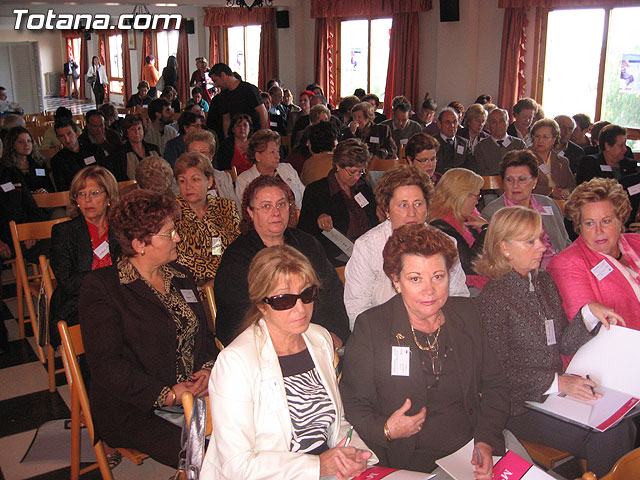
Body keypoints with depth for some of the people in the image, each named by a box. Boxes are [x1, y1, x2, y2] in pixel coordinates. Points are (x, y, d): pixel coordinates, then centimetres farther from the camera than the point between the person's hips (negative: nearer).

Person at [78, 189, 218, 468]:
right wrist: (166, 395, -18)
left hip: (193, 394, 6)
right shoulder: (100, 286, -5)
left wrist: (208, 369, -3)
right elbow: (105, 364, -12)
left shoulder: (181, 277, 16)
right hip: (135, 411, -6)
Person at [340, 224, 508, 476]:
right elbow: (352, 405, -2)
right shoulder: (370, 327, -5)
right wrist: (385, 431, -19)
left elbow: (494, 386, 11)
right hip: (406, 462, -4)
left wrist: (486, 442, -3)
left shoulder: (466, 313, 8)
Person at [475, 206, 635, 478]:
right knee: (608, 436, -20)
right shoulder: (494, 297, -13)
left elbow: (562, 344, 13)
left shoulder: (543, 281, 12)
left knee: (626, 427, -14)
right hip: (521, 407, -7)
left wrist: (589, 313, -2)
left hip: (555, 393, 7)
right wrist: (557, 382, -20)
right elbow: (498, 371, -15)